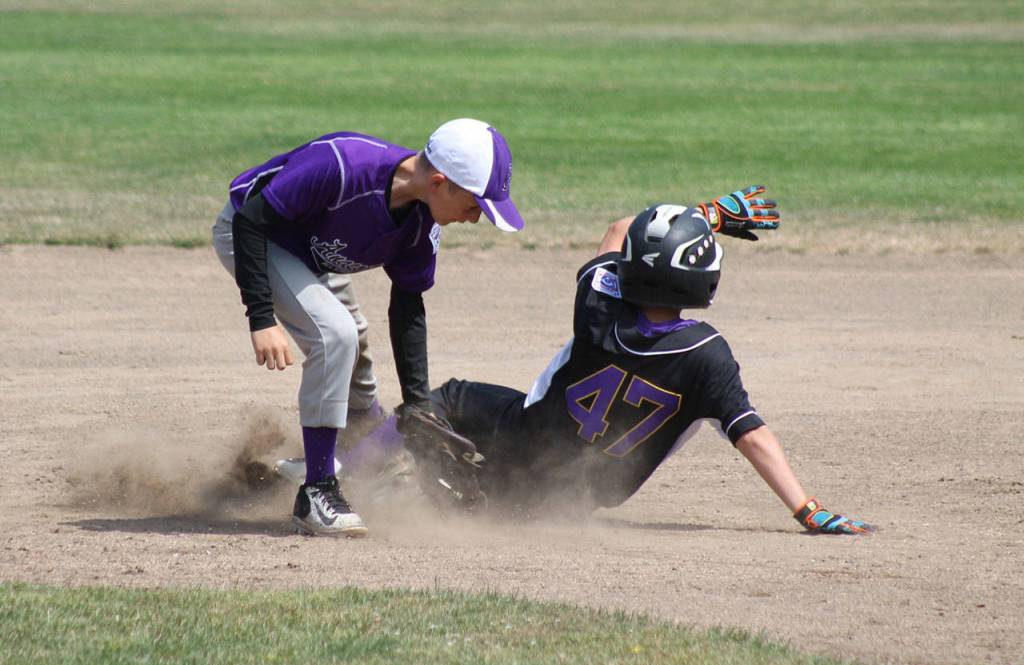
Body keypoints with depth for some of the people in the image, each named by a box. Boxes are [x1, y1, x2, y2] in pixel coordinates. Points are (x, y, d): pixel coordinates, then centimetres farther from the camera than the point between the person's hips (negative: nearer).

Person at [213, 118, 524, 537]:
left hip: (312, 258, 8)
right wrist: (262, 319, -34)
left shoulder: (423, 221, -15)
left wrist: (418, 405, -3)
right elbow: (251, 220, -32)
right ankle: (316, 495, -20)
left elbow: (407, 309, -2)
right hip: (246, 235, -8)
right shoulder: (342, 166, -39)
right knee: (335, 334, -26)